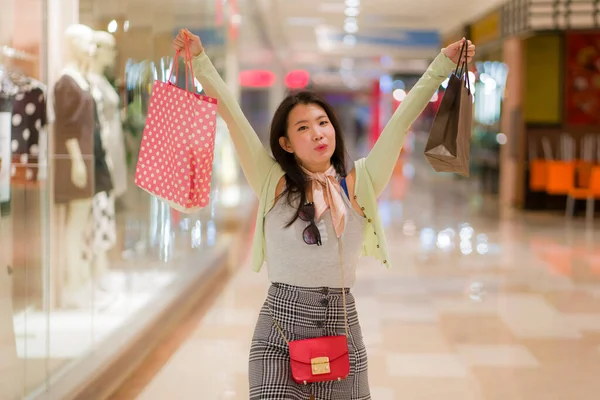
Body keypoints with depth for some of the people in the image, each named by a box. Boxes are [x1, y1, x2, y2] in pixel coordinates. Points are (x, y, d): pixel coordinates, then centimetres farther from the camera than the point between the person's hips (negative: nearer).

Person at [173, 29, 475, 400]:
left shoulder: (358, 185, 3)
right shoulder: (274, 184, 1)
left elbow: (402, 120, 1)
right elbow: (232, 114, -4)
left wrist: (444, 62, -1)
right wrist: (200, 60, -9)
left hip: (341, 325, 2)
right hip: (280, 326, -2)